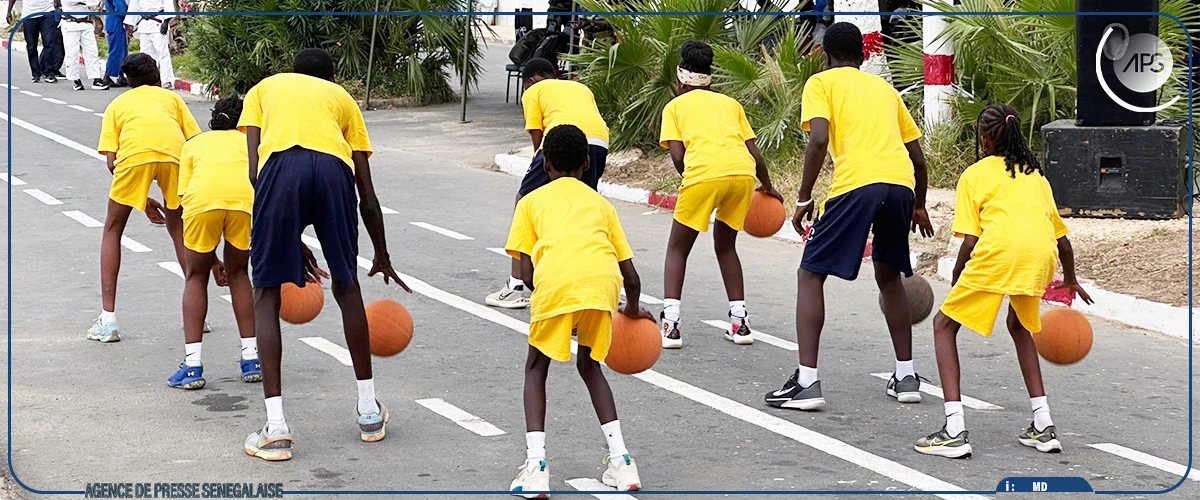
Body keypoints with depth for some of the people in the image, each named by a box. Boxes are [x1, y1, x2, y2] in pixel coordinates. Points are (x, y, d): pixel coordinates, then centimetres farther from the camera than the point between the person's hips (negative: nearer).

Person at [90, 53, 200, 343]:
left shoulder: (117, 104, 31)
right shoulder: (171, 97, 34)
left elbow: (111, 161, 17)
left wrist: (143, 199, 26)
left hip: (134, 155, -2)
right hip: (176, 155, 2)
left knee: (112, 230, 18)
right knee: (178, 228, 25)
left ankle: (108, 319, 10)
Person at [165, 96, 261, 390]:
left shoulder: (195, 143, 34)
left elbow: (184, 196, 25)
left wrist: (212, 260, 29)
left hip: (203, 200, -1)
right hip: (248, 198, 1)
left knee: (196, 277, 19)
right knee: (237, 273, 24)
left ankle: (192, 366, 11)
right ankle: (251, 359, 22)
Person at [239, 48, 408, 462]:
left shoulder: (264, 88, 34)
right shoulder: (342, 97, 35)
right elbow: (367, 194, 33)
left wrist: (292, 242, 23)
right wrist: (382, 257, 46)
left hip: (280, 164, -1)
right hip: (334, 168, 1)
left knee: (267, 294, 12)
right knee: (346, 285, 22)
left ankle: (276, 427, 3)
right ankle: (369, 412, 31)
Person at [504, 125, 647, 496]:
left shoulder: (532, 201, 27)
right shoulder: (601, 203, 32)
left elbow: (526, 273, 16)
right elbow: (631, 275, 28)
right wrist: (633, 310, 47)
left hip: (555, 282, -2)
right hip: (603, 281, 2)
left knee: (537, 367, 18)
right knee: (590, 365, 25)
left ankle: (536, 467, 3)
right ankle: (620, 460, 15)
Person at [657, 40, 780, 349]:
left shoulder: (675, 106, 20)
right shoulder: (730, 103, 29)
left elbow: (677, 156, 6)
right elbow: (755, 153, 22)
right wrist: (768, 188, 38)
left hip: (703, 173, -3)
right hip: (743, 173, 3)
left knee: (677, 249, 14)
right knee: (725, 246, 25)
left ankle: (670, 325, 1)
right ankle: (739, 322, 20)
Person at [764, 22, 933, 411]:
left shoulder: (821, 82, 13)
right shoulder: (884, 88, 28)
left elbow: (819, 139, -5)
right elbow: (918, 156, 28)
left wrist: (804, 198, 1)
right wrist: (919, 207, 42)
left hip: (856, 183, -5)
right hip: (901, 184, 5)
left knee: (810, 275, 7)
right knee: (889, 274, 26)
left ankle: (807, 382, -3)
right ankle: (906, 376, 26)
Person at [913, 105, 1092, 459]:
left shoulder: (975, 174, 15)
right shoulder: (1035, 175, 29)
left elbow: (969, 241, 5)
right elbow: (1062, 238, 30)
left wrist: (956, 280, 22)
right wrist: (1071, 280, 47)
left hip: (997, 253, -5)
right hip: (1040, 257, 5)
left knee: (944, 324, 13)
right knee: (1019, 325, 32)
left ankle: (955, 430, -1)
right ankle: (1044, 427, 25)